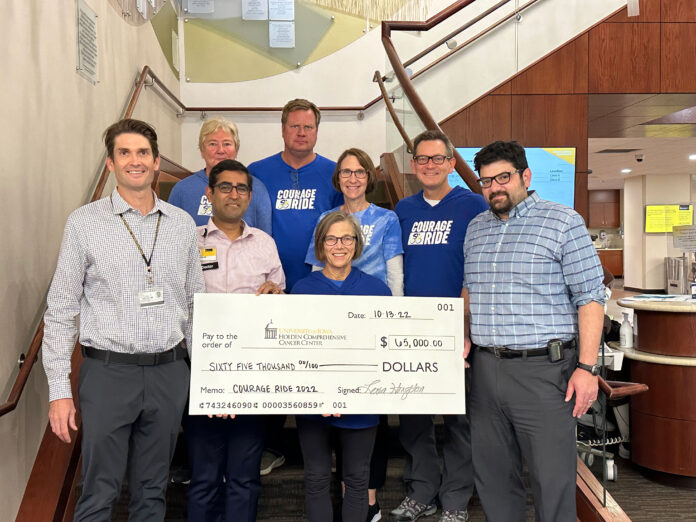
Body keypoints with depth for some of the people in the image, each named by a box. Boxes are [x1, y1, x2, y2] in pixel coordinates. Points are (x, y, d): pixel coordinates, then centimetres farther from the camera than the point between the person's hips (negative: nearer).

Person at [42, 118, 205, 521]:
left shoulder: (183, 224, 6)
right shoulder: (85, 223, -2)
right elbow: (61, 310, -1)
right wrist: (59, 390, -5)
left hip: (170, 371, 3)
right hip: (108, 370, -2)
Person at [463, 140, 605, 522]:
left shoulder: (563, 222, -3)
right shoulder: (476, 228, 14)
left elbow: (590, 297, -7)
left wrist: (587, 366, -13)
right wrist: (466, 336, 9)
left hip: (543, 368, -5)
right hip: (485, 367, 5)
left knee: (552, 479, -1)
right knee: (492, 475, 14)